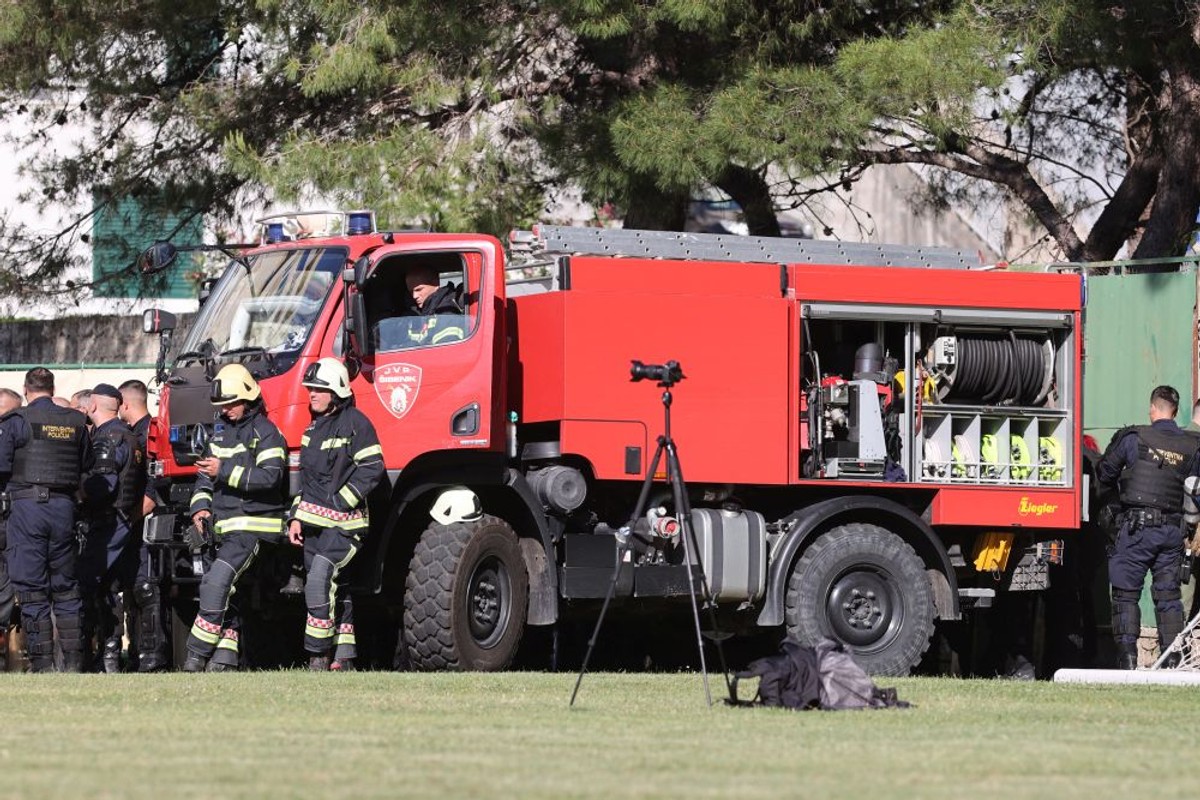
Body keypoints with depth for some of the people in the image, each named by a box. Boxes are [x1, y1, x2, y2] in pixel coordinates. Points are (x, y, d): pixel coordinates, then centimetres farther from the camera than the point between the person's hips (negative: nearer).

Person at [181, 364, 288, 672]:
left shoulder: (264, 432, -6)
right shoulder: (222, 434, 19)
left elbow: (270, 476, -18)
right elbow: (204, 476, 23)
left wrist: (225, 471, -20)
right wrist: (200, 506, 4)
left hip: (253, 524, -9)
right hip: (225, 526, 9)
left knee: (217, 581, -20)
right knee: (223, 592, 7)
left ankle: (197, 656, -21)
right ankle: (224, 658, 9)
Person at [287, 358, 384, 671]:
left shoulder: (355, 423, -8)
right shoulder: (314, 428, 17)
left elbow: (372, 468, -13)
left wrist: (339, 503, -15)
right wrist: (297, 517, 14)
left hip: (343, 523, -8)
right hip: (314, 522, 8)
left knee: (319, 582, -20)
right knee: (336, 590, 9)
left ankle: (318, 657, -18)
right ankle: (344, 657, 13)